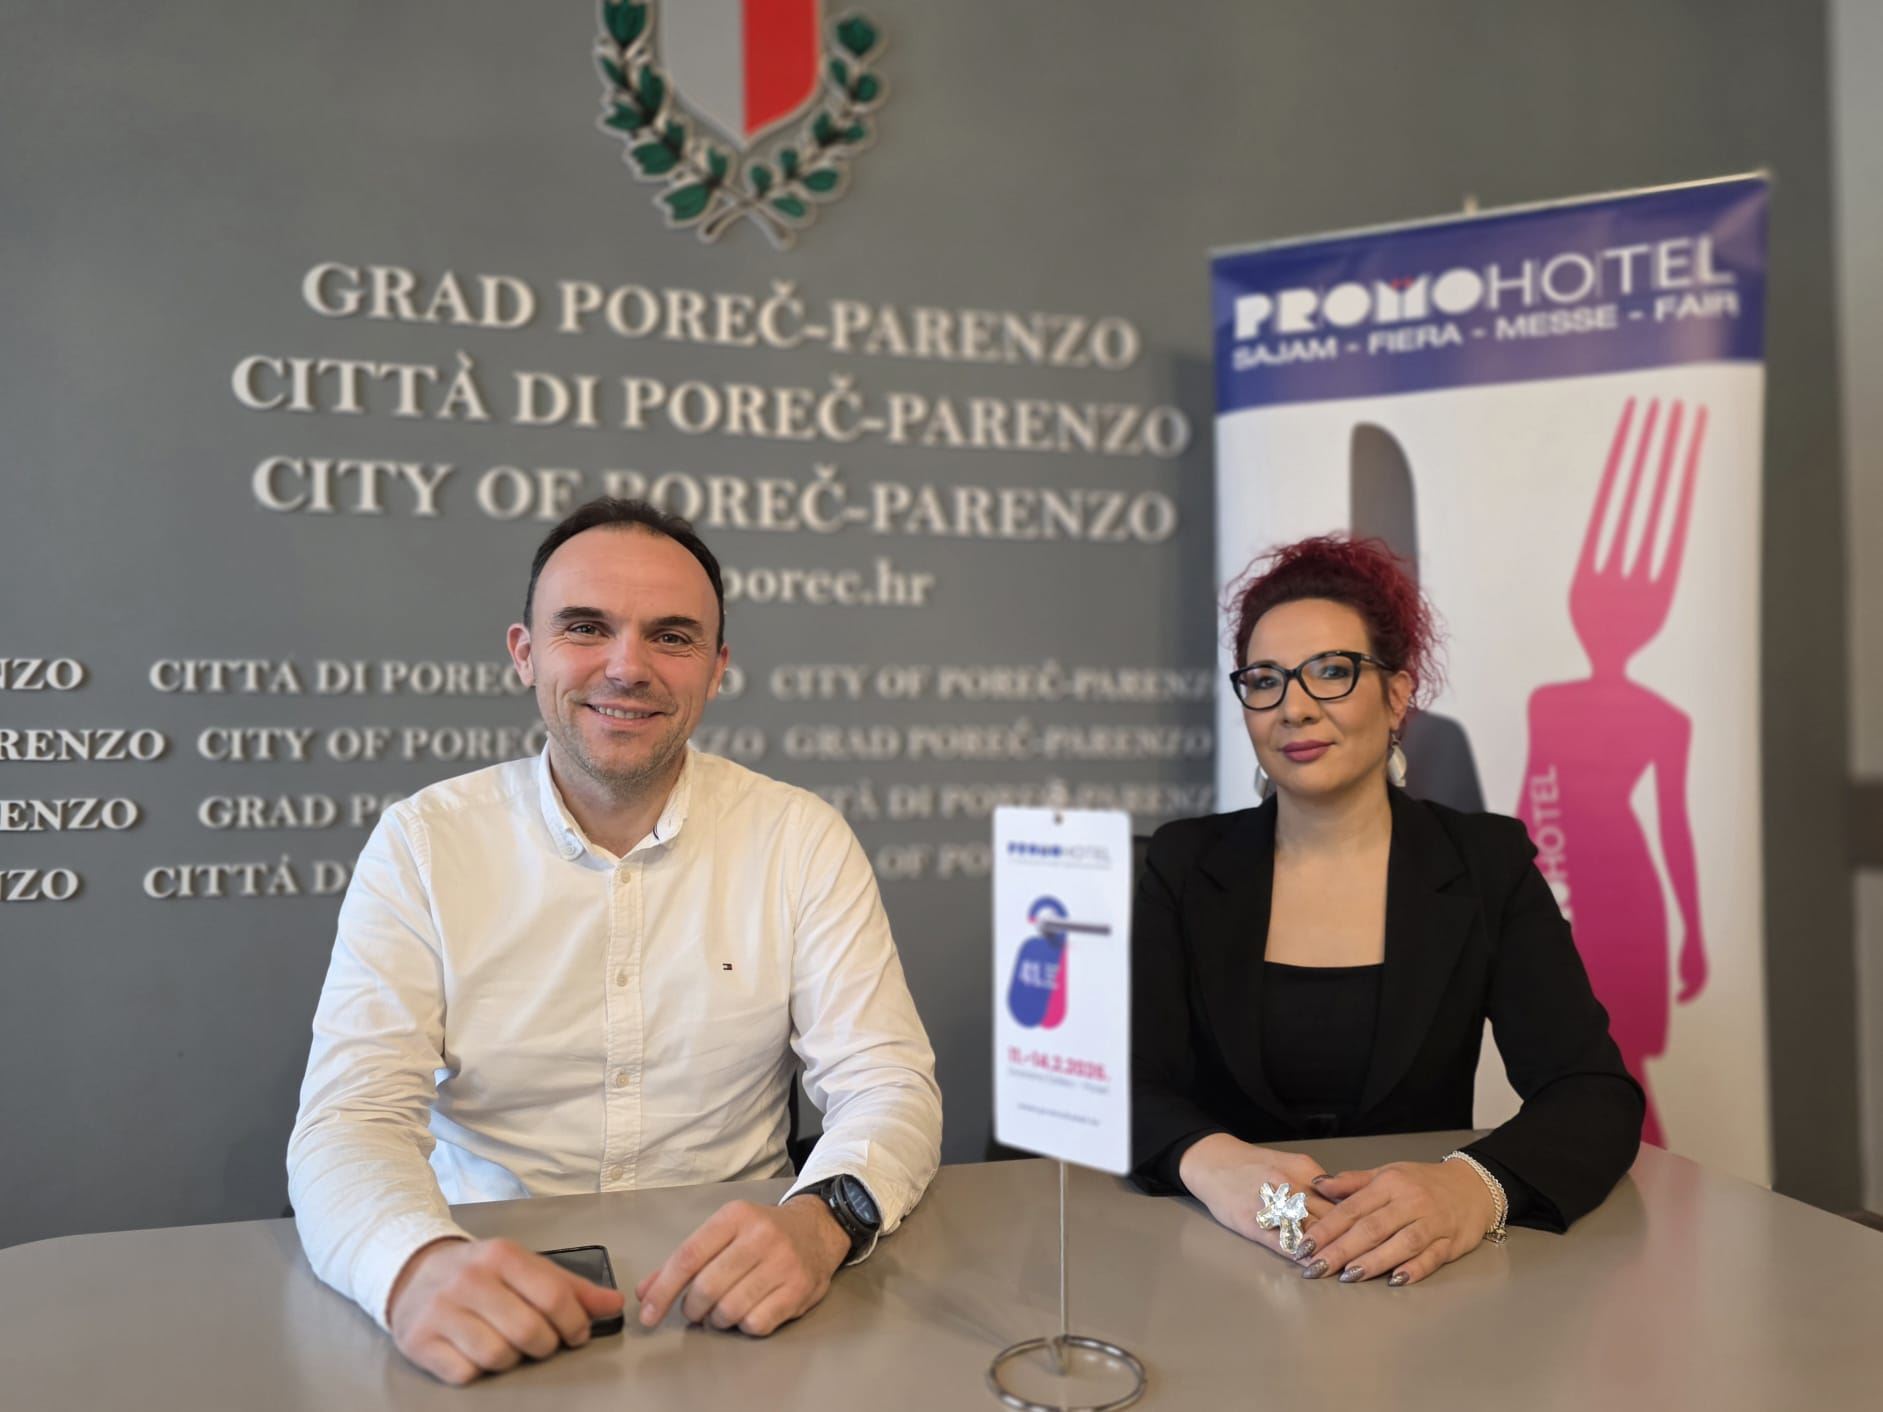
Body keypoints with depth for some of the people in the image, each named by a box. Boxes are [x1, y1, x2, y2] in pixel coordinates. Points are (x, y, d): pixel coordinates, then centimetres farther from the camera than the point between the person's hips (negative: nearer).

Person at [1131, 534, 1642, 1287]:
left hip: (1422, 1271, 1)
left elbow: (1596, 1095, -9)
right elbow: (1126, 1086, -7)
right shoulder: (1186, 864, 2)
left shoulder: (1488, 864, 1)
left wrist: (1478, 1186, -31)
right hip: (1226, 1263, 0)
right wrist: (1209, 1160, -30)